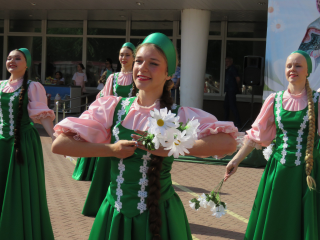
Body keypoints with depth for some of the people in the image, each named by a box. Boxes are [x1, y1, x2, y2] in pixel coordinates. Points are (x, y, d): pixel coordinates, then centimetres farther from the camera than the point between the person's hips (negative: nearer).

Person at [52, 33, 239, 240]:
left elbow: (228, 143, -24)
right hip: (115, 216, 2)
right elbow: (59, 145, -7)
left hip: (159, 218, -1)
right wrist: (110, 149, -15)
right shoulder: (112, 107, -2)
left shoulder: (179, 115, -8)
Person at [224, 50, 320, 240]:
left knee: (302, 223, 8)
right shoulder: (274, 100, 3)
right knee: (272, 223, 11)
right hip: (278, 169, 2)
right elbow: (256, 135, 7)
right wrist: (237, 160, 5)